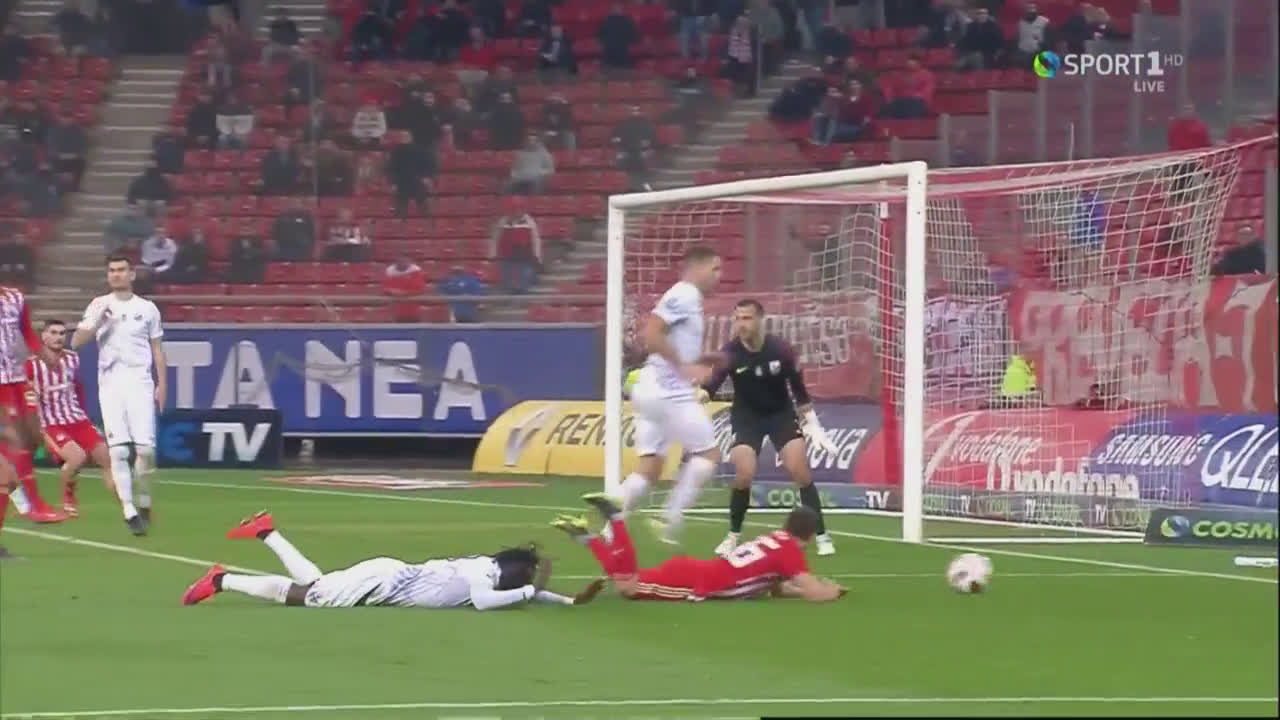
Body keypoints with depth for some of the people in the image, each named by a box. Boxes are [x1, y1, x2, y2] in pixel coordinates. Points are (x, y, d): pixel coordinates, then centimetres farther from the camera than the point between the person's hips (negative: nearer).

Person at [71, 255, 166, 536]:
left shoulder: (147, 308, 8)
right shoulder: (99, 306, 7)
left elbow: (157, 349, 12)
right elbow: (76, 342, 0)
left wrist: (162, 384, 5)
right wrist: (96, 321, -15)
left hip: (140, 382, 0)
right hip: (110, 383, 0)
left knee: (146, 447, -8)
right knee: (118, 450, -7)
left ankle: (143, 503, 13)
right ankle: (130, 512, -7)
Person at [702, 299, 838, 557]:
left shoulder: (780, 349, -19)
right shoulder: (730, 353, -22)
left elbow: (798, 387, -5)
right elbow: (710, 385, -33)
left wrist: (812, 423, 0)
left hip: (782, 413, 0)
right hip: (747, 416, 0)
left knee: (800, 471, -13)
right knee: (744, 475, -17)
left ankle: (822, 536, -2)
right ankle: (733, 537, 5)